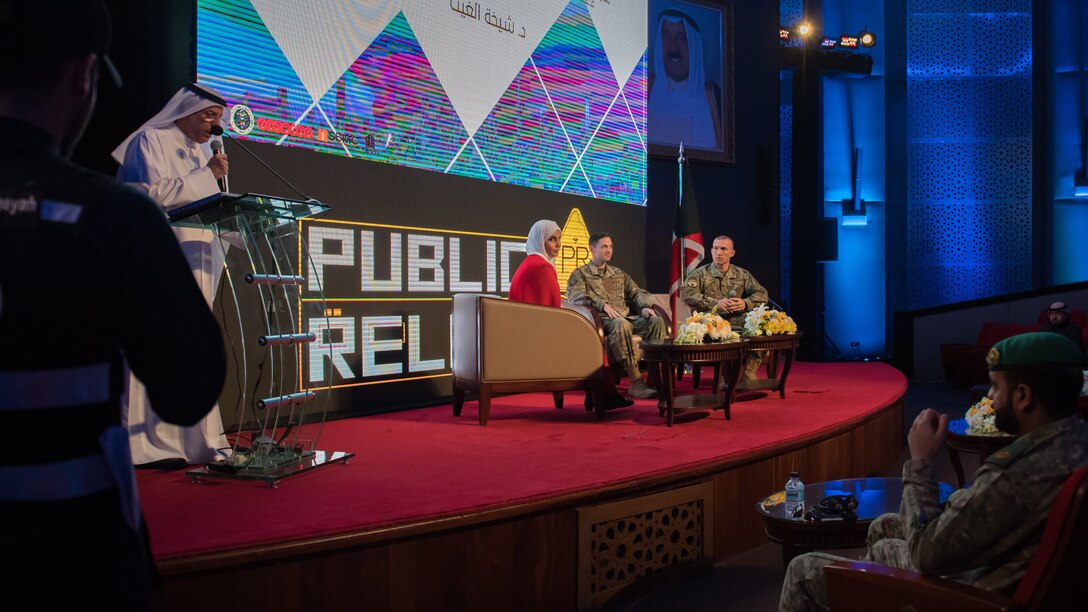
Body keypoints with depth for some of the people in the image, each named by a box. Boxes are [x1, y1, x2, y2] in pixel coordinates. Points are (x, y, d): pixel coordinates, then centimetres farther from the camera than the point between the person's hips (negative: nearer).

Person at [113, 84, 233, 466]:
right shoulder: (150, 142, 0)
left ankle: (192, 438, 8)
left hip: (196, 263, 7)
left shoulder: (200, 152, 21)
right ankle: (151, 443, -5)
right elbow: (153, 194, -14)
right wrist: (205, 176, -13)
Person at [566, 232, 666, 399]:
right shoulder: (580, 274, 10)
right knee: (621, 323, -39)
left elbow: (636, 292, 22)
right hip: (601, 321, -5)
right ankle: (636, 382, -40)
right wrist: (603, 304, -22)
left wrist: (645, 306, -2)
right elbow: (574, 295, -9)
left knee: (657, 321, -22)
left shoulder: (619, 274, 28)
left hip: (626, 318, 5)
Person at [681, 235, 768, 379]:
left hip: (737, 322, 3)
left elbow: (762, 294, 11)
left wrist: (745, 303, -13)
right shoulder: (700, 274, 9)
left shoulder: (742, 274, 18)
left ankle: (747, 376, -19)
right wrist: (715, 303, -19)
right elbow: (686, 294, -8)